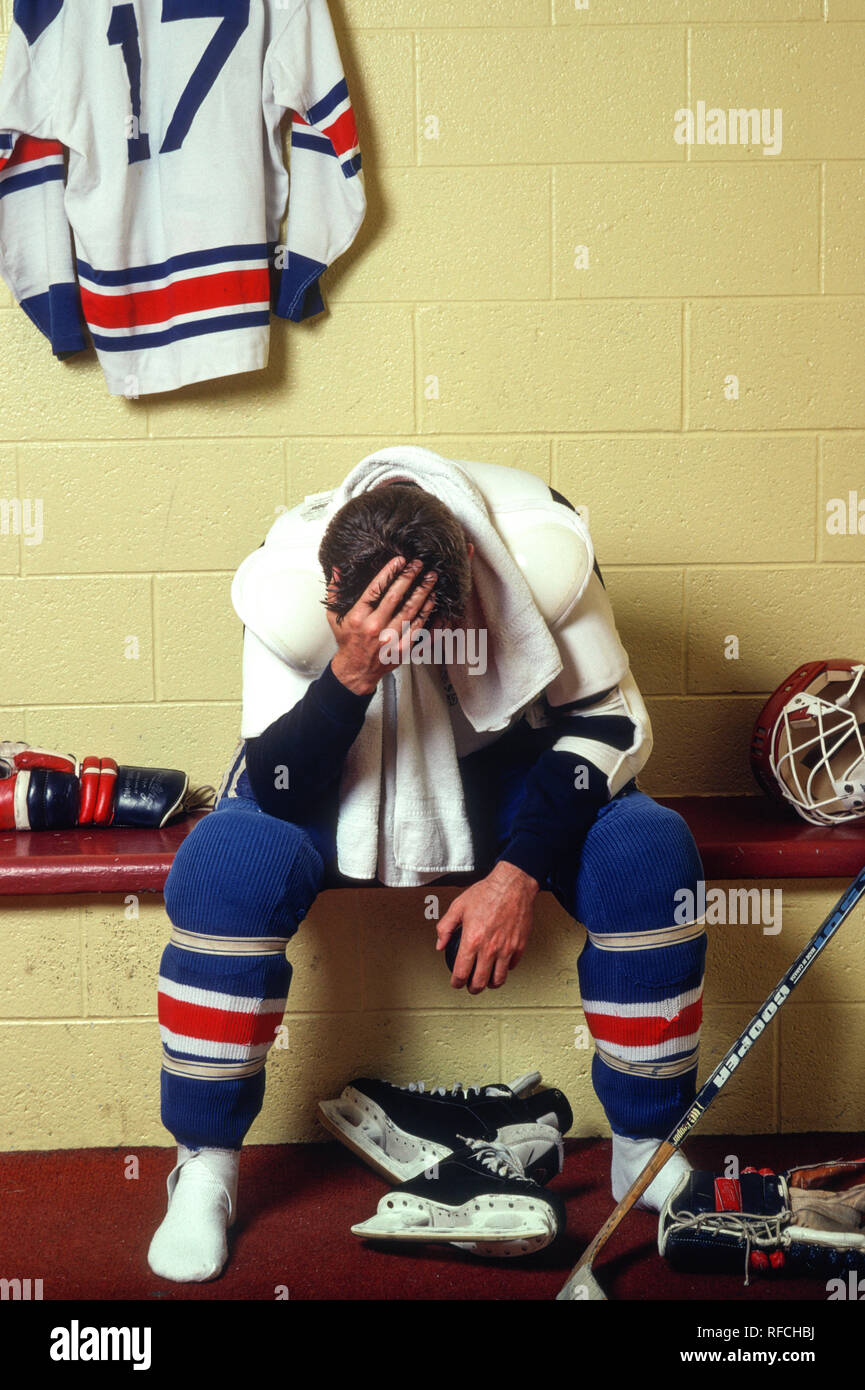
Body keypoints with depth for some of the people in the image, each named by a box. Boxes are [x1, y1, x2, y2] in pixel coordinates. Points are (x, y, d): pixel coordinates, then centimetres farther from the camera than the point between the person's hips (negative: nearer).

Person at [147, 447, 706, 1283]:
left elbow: (608, 722, -16)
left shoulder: (543, 550, -27)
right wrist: (352, 675, -42)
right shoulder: (282, 586, -28)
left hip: (508, 774, 1)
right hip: (341, 781, -1)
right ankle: (205, 1166, -9)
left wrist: (521, 870, -26)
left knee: (651, 850, -25)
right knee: (230, 860, -31)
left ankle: (645, 1148, -3)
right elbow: (278, 793, -24)